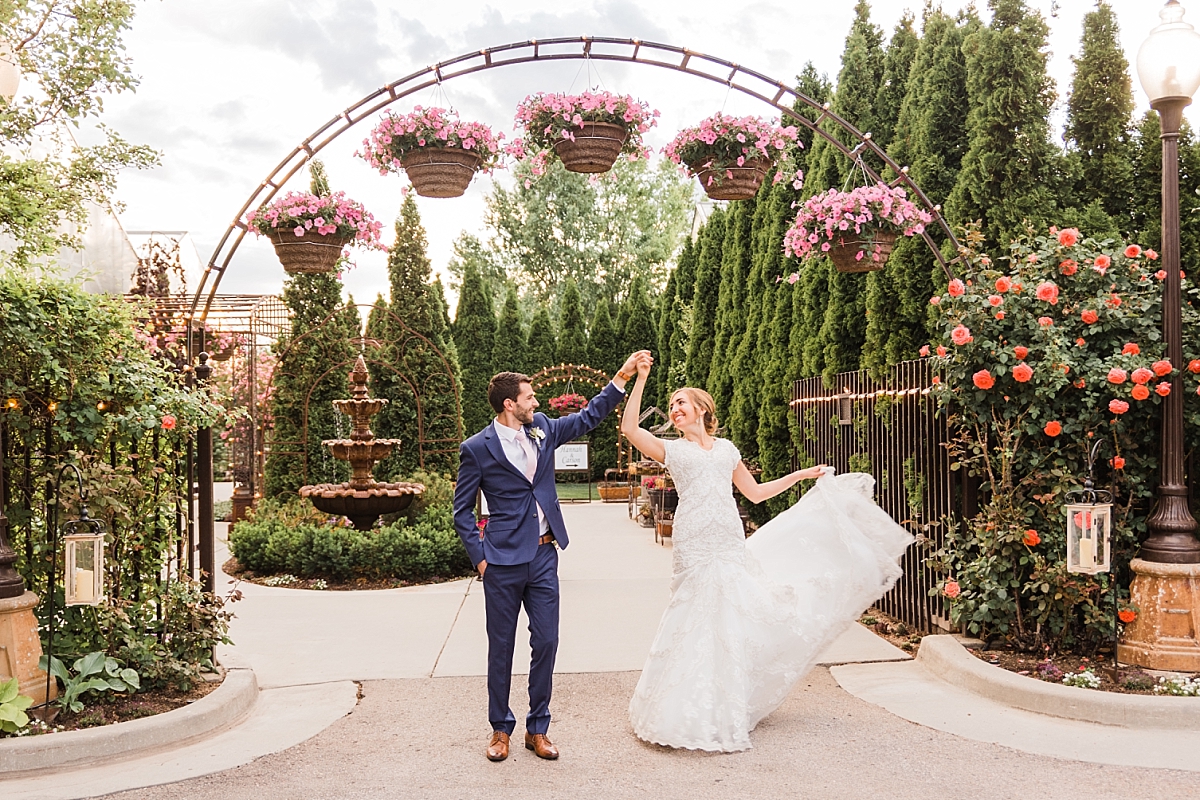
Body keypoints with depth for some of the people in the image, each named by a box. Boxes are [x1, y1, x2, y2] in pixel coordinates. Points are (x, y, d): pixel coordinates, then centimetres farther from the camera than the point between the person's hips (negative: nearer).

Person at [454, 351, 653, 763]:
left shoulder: (541, 428, 7)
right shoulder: (477, 448, -8)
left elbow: (587, 418, 17)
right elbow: (462, 510, -1)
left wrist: (623, 376, 11)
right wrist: (479, 557, -9)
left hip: (544, 557, 5)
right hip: (504, 562, -4)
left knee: (546, 643, 6)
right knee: (501, 648, 7)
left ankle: (537, 728, 21)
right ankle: (500, 728, 23)